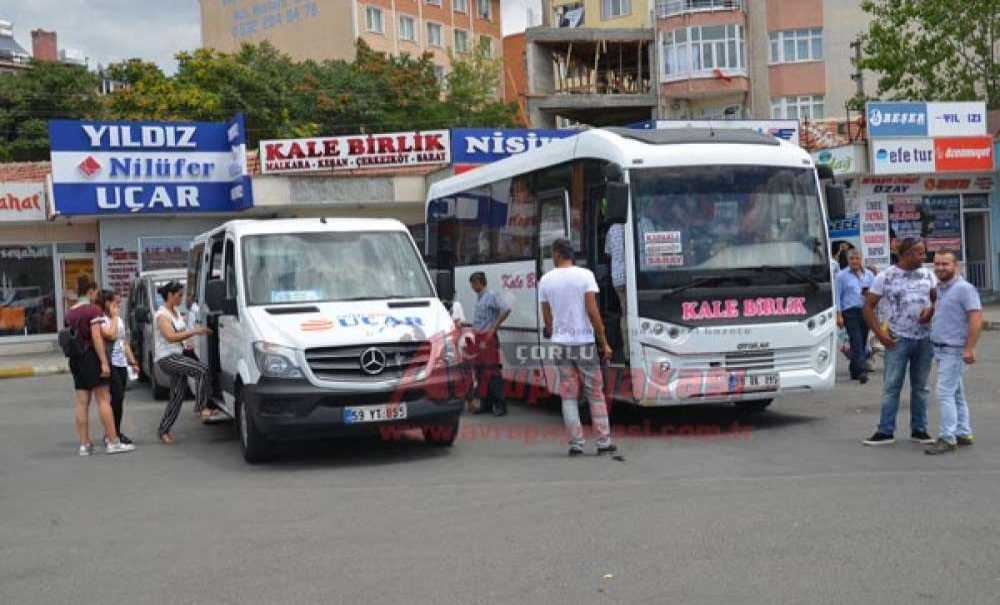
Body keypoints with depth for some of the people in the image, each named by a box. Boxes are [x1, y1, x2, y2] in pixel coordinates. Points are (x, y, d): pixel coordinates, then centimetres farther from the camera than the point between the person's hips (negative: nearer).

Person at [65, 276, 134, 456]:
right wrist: (104, 362, -18)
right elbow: (96, 337, -17)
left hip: (76, 359, 7)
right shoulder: (93, 310, -9)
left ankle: (84, 444, 8)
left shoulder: (70, 313, 11)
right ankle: (113, 442, -4)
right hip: (92, 356, -7)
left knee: (82, 403, 7)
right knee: (103, 400, -4)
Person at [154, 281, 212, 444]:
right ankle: (201, 408, -16)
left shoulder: (176, 312, 15)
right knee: (202, 370, -22)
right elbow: (171, 337, -24)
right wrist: (193, 331, -24)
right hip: (166, 358, -9)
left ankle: (163, 430, 13)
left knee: (178, 395, 5)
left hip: (177, 357, 9)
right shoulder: (161, 315, -12)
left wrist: (198, 331, 6)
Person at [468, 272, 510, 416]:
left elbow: (506, 310, -20)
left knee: (491, 370, -9)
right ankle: (485, 403, 17)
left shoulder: (491, 296, -11)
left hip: (488, 337, -9)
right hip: (479, 338, 9)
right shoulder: (478, 297, 15)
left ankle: (500, 405, -6)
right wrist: (474, 330, 11)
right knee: (480, 371, 10)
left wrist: (494, 328, -17)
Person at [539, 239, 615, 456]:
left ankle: (576, 443, 4)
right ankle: (603, 442, 8)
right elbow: (592, 311, -10)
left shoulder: (546, 280, 3)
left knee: (568, 395, 7)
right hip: (584, 342, -2)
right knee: (595, 394, 7)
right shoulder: (584, 275, -5)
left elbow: (547, 318, 7)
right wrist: (604, 342, -5)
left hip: (560, 343, 2)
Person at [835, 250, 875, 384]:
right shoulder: (842, 275, 4)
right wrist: (839, 314, -5)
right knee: (857, 342, -14)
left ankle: (854, 371, 20)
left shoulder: (869, 274, 14)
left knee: (862, 342, 8)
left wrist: (870, 294, -8)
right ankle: (862, 371, -21)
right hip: (850, 311, -4)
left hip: (866, 311, 4)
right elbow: (838, 296, 2)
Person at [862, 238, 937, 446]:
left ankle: (919, 430, 18)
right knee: (892, 386, -4)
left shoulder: (927, 275, 9)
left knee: (920, 386, 10)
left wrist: (931, 310, -6)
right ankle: (885, 431, 0)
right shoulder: (885, 277, -2)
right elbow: (869, 307, -1)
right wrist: (879, 333, -11)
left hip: (924, 339, 4)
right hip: (898, 339, -4)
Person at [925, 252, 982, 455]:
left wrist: (969, 348, -23)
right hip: (941, 349, 9)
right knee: (956, 393, 15)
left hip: (954, 350, -9)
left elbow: (976, 318, -19)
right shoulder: (939, 288, 13)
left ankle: (947, 438, -8)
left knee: (945, 393, -11)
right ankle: (964, 434, 23)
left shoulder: (964, 288, -13)